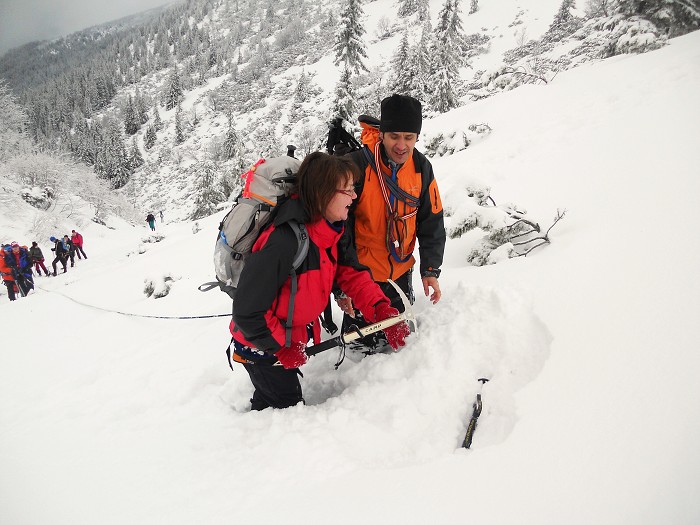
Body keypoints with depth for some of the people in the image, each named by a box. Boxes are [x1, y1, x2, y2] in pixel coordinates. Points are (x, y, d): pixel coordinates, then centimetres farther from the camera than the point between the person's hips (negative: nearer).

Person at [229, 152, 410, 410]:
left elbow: (352, 274, -7)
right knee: (288, 406, 12)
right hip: (260, 345, -8)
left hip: (288, 341, 8)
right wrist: (282, 348, -19)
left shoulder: (330, 231, -9)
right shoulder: (284, 243, -37)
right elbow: (247, 313, -31)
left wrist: (384, 312, -22)